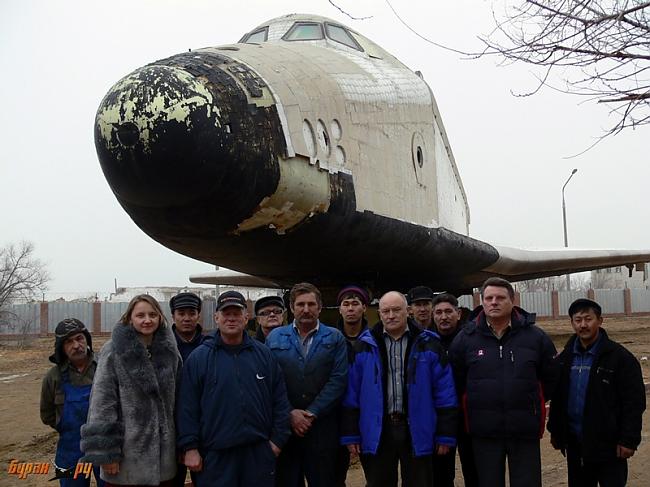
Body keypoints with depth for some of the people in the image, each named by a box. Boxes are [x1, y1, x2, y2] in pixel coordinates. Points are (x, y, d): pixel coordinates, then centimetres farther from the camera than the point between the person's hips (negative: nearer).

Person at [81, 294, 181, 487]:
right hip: (127, 454, -4)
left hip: (164, 453, 4)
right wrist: (105, 452, -14)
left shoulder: (169, 350, 4)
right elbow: (102, 403, -11)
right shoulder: (114, 351, -10)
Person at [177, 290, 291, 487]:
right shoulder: (199, 358, 0)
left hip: (259, 452, 2)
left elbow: (280, 401, 9)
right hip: (215, 455, -2)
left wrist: (278, 439, 4)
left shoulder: (264, 355, 6)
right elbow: (188, 407, -2)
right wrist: (190, 448, -5)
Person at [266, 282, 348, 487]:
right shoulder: (275, 338, 8)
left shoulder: (335, 338, 5)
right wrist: (290, 413, -9)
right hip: (284, 424, 1)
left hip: (322, 425, -1)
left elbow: (338, 380, -4)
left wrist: (312, 414, -9)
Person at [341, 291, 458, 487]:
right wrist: (351, 434, 1)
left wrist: (445, 435, -1)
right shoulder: (364, 346, 4)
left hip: (417, 432, -1)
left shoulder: (428, 344, 1)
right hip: (376, 433, 1)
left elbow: (444, 393, 2)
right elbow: (351, 395, 4)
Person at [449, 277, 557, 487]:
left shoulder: (536, 336, -1)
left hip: (525, 430, 0)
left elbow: (551, 378, 8)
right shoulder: (465, 338, -1)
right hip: (484, 432, 1)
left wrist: (536, 403, 11)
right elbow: (455, 381, 6)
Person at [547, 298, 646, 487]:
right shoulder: (565, 358, 8)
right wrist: (555, 432, 11)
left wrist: (629, 439, -15)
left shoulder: (619, 357, -9)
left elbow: (634, 402, -11)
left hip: (608, 445, -5)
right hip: (575, 444, 5)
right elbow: (557, 399, 13)